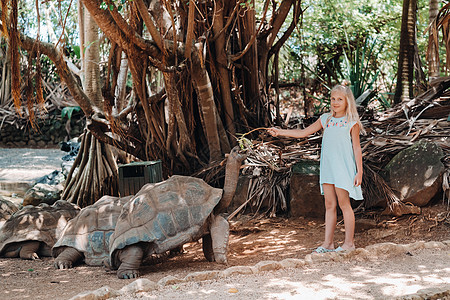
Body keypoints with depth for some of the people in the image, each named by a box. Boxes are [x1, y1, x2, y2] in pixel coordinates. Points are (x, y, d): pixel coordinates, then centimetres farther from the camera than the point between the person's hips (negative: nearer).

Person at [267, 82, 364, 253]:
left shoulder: (352, 122, -1)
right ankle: (328, 243, 11)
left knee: (344, 203, -3)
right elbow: (304, 133, 16)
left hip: (344, 168, -5)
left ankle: (349, 242, 6)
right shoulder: (326, 119, 13)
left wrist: (359, 171, -6)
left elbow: (357, 148, -1)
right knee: (329, 205, 7)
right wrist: (279, 132, 11)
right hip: (327, 168, 5)